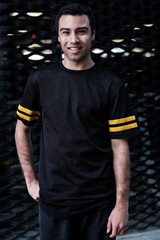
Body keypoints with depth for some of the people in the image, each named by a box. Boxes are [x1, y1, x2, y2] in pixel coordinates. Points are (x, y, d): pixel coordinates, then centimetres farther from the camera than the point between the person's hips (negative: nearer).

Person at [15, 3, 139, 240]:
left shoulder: (111, 85, -5)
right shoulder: (41, 80, 0)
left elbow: (120, 147, -6)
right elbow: (22, 129, 11)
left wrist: (122, 203, -8)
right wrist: (31, 180, 7)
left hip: (100, 203, -1)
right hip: (53, 200, 1)